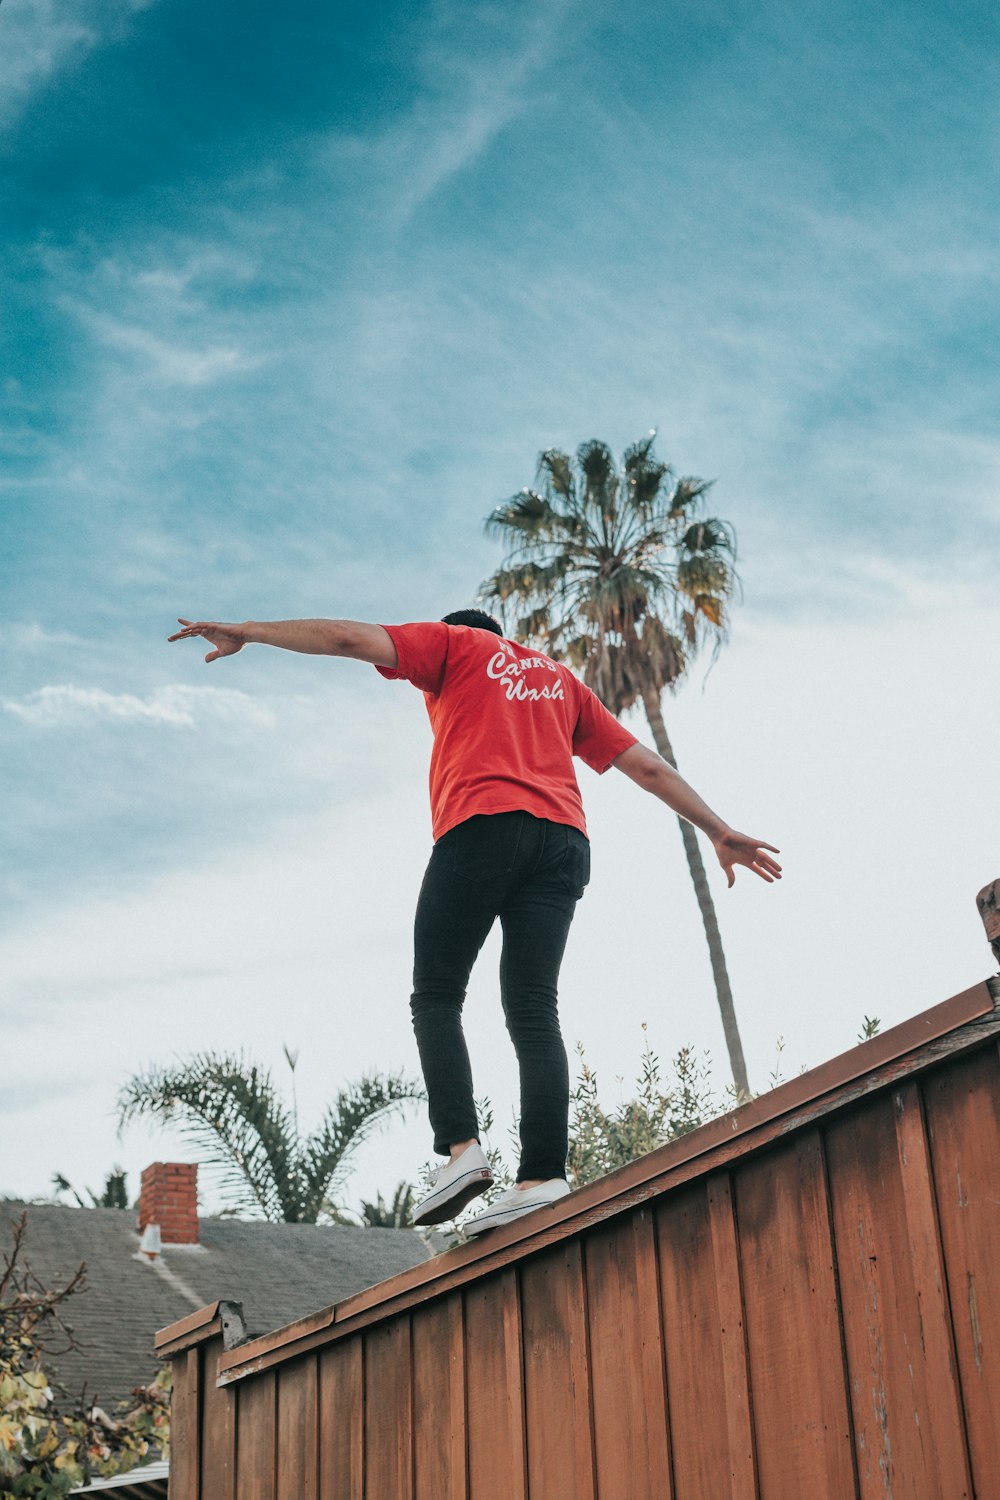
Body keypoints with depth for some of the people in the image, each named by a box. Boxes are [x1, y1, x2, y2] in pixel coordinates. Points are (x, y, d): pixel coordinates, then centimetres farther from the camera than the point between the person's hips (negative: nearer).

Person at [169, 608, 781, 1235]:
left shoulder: (453, 644, 20)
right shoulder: (560, 679, 32)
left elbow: (351, 638, 7)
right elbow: (649, 766, 28)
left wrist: (246, 632, 12)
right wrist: (721, 832, 30)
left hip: (482, 826, -4)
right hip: (562, 839, 4)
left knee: (436, 998, 1)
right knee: (534, 1012, -2)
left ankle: (460, 1145, -19)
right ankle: (543, 1174, -17)